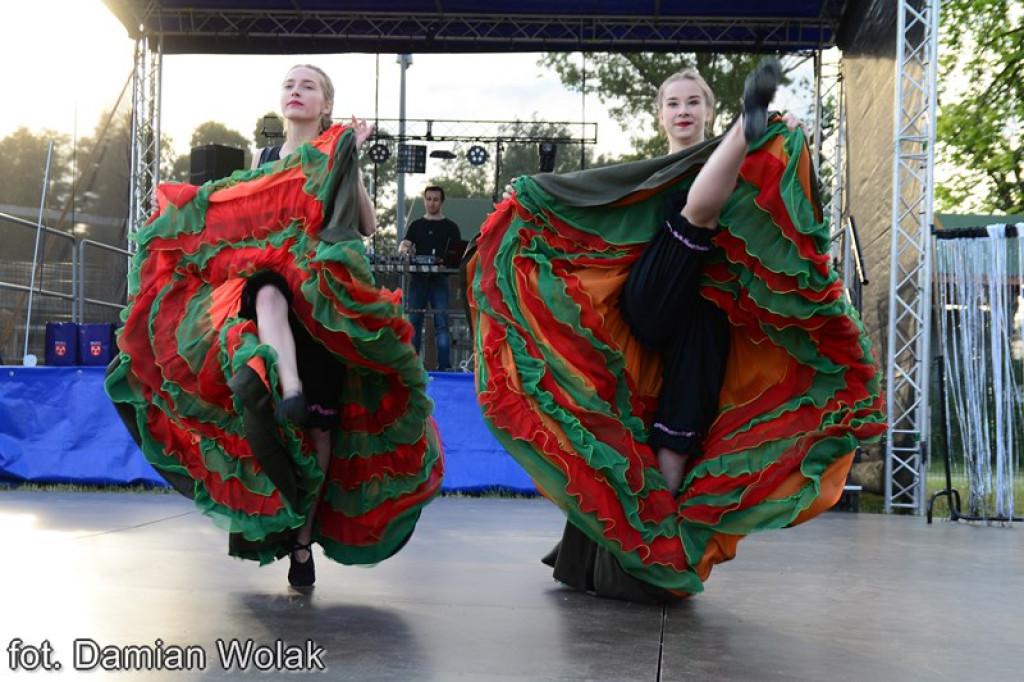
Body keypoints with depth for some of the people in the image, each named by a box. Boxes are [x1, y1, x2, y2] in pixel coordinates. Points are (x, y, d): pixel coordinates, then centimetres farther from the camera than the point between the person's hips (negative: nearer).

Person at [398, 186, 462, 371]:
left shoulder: (450, 227, 7)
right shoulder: (416, 225, 14)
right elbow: (404, 245, 5)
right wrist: (403, 250, -18)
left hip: (439, 279, -2)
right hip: (418, 278, 2)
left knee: (441, 324, -7)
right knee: (414, 322, 3)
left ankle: (444, 367, -6)